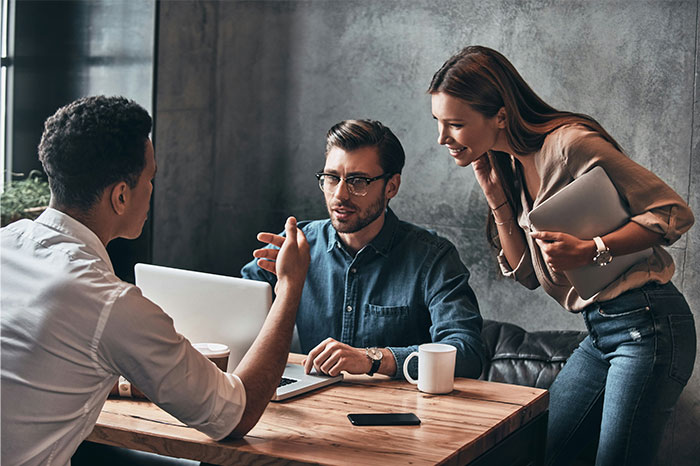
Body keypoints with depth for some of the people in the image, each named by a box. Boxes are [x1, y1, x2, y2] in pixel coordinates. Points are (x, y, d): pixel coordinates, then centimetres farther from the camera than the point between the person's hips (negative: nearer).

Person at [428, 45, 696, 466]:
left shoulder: (568, 144, -17)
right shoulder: (511, 166, 9)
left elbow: (675, 213, -15)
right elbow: (528, 273, 9)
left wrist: (590, 251, -26)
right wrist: (496, 195, -2)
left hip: (648, 323, -8)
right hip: (600, 332, 9)